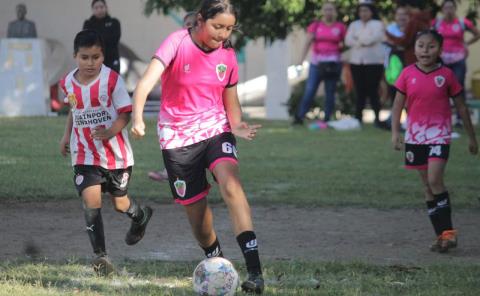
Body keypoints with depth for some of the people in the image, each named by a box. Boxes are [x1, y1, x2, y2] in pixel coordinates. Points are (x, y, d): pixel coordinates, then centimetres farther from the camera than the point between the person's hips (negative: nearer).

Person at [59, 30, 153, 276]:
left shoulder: (112, 80, -14)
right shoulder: (68, 83, -1)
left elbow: (125, 112, -12)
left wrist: (110, 131, -29)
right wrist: (67, 136, 13)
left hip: (116, 152, -2)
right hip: (85, 155, 2)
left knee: (120, 202, 12)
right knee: (91, 200, -15)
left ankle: (141, 216, 49)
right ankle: (100, 256, -11)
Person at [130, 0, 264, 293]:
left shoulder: (227, 55, 2)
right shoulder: (178, 43, -12)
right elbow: (148, 80, -25)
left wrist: (237, 125, -10)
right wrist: (137, 117, -42)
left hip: (216, 129, 1)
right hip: (178, 137, -1)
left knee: (231, 184, -26)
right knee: (196, 211, 4)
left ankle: (254, 269, -34)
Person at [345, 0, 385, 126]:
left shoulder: (378, 24, 6)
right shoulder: (354, 25, 17)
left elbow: (374, 38, -11)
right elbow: (348, 40, 2)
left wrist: (358, 40, -3)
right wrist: (364, 42, -10)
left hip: (374, 61, -3)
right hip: (356, 61, 4)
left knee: (372, 90, -9)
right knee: (360, 91, 2)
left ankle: (377, 117, -6)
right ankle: (358, 117, 6)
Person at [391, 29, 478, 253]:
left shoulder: (446, 75, -3)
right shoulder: (408, 74, 0)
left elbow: (461, 107, 4)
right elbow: (398, 104, 3)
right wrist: (395, 132, -7)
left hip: (439, 134, -3)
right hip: (416, 135, 3)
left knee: (435, 180, -18)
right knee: (427, 186, 7)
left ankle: (448, 232, -11)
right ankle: (441, 234, 14)